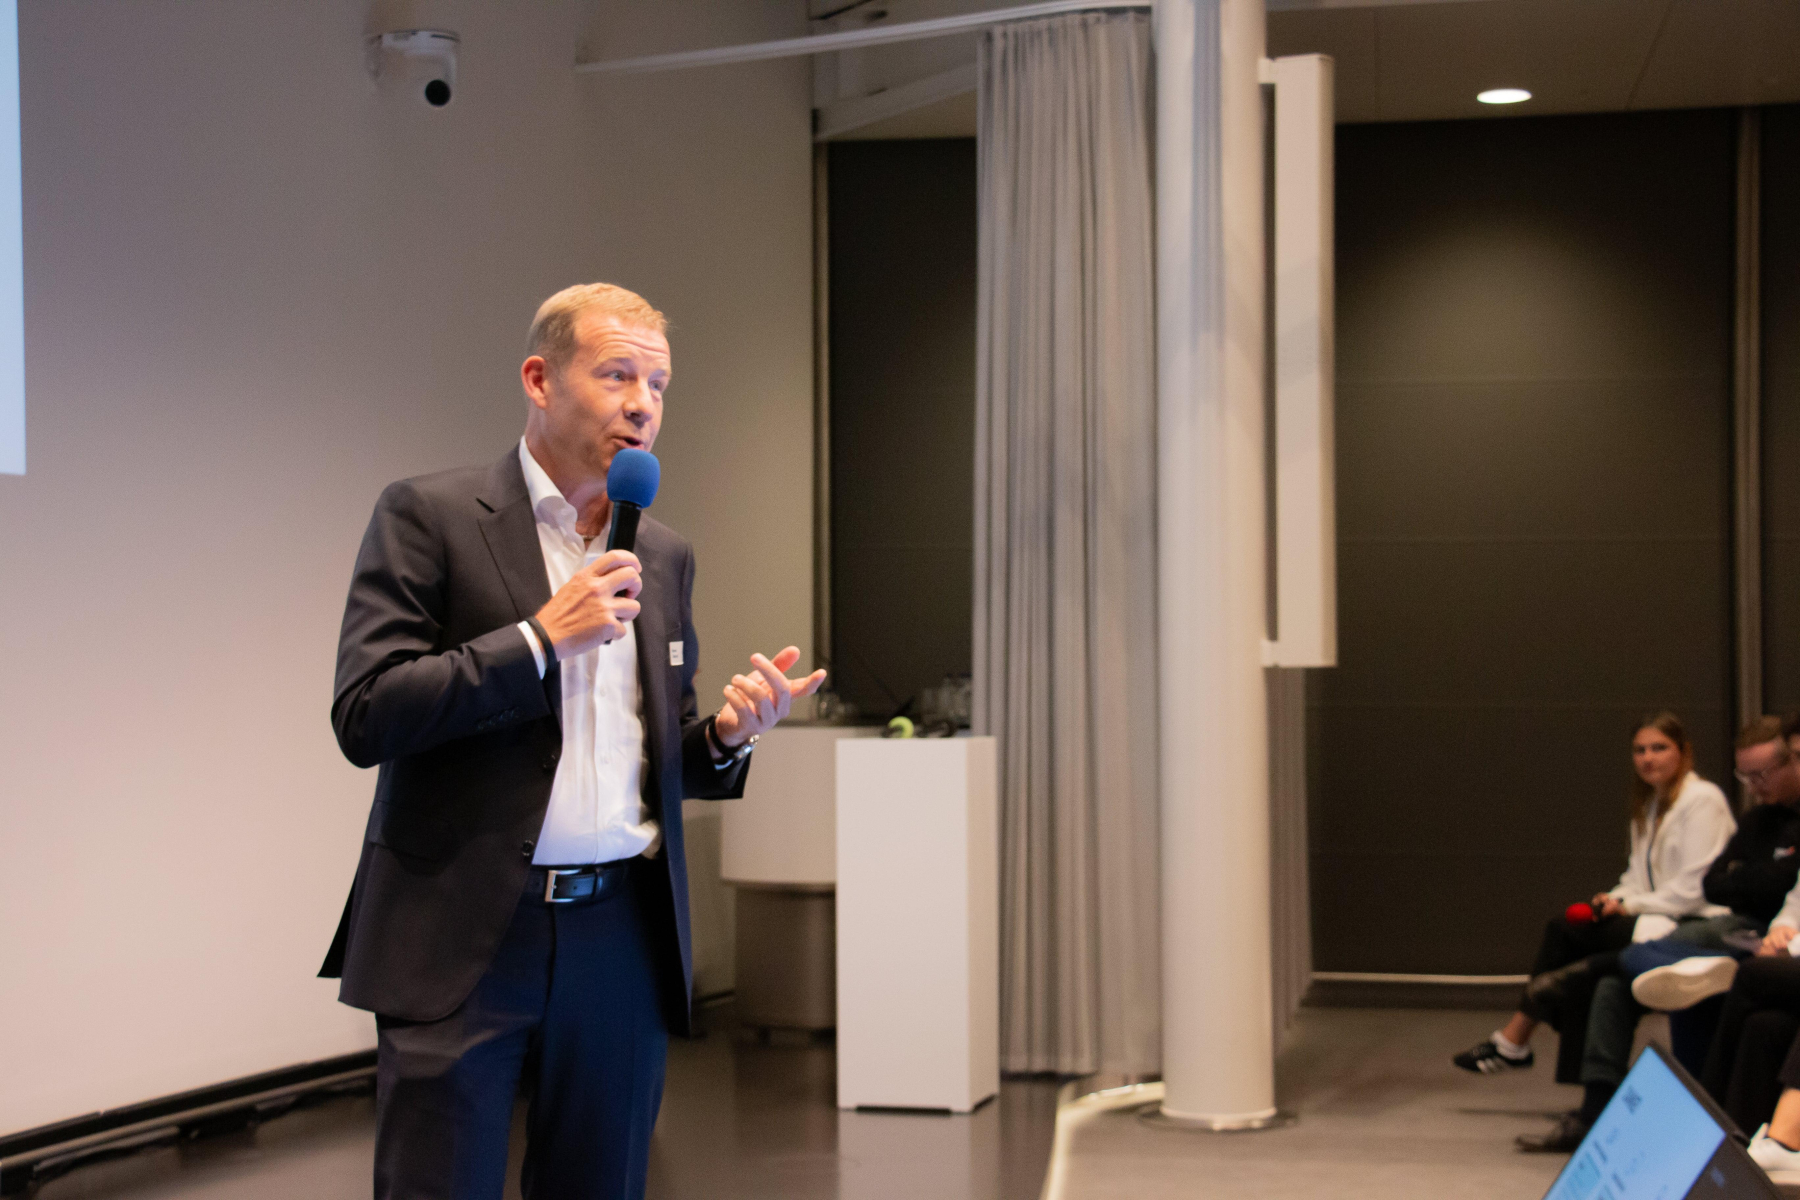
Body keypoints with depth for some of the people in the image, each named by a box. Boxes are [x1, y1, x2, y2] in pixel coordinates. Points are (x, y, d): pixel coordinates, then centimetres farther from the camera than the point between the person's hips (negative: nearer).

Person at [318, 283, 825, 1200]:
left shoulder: (662, 555, 14)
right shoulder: (429, 516, -2)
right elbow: (363, 717, -11)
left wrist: (728, 734, -3)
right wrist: (541, 637, -16)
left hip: (620, 941, 5)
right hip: (463, 939, -5)